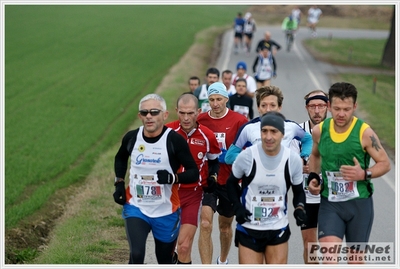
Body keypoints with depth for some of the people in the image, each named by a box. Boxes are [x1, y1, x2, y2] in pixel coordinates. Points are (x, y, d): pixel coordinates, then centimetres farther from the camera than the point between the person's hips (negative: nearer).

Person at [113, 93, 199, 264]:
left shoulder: (175, 140, -14)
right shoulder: (131, 138, -2)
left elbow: (194, 173, -11)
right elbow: (120, 158, 21)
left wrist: (173, 178, -29)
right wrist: (119, 183, 8)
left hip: (166, 212, -1)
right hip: (135, 208, 2)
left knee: (165, 261, 13)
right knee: (136, 255, -18)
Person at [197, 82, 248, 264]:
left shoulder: (239, 121, -7)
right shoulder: (201, 120, -2)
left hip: (230, 181, 0)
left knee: (225, 225, 18)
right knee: (205, 224, -17)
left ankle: (223, 261, 43)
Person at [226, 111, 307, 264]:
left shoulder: (293, 159, -6)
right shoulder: (247, 156, -11)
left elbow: (298, 191, 8)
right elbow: (231, 183, 5)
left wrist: (299, 208, -12)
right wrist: (237, 207, -10)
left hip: (279, 229, 2)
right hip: (248, 228, -1)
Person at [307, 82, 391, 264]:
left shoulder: (364, 132, -11)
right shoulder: (319, 130, -1)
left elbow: (385, 164, -3)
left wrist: (365, 174, -21)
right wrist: (313, 177, 4)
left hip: (360, 203, -1)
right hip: (329, 203, 1)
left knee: (355, 260, 11)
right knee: (329, 257, -19)